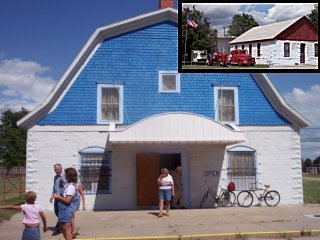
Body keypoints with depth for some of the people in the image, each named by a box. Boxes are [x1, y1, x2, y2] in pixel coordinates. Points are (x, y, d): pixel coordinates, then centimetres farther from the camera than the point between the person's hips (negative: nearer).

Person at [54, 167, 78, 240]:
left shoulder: (70, 186, -20)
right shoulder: (68, 185, 11)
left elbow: (67, 200, -25)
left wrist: (58, 197, -13)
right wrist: (59, 195, 6)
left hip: (66, 210, -11)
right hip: (64, 210, 11)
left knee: (66, 228, -4)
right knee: (62, 227, 21)